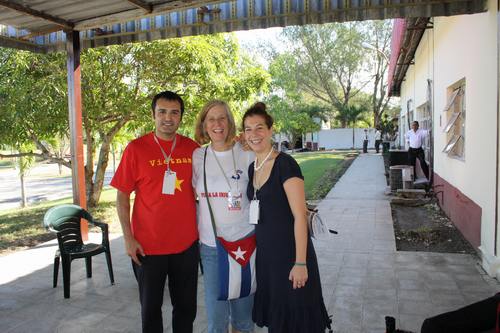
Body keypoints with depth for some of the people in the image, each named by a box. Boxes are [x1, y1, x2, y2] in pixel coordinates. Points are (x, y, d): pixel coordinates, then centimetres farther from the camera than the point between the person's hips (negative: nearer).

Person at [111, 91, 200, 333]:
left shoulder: (193, 148, 0)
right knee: (150, 307, 15)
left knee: (186, 306, 16)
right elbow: (122, 196, -4)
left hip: (187, 244, 2)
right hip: (147, 246, -2)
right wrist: (128, 238, -8)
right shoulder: (136, 148, -7)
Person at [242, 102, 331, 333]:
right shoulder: (252, 168, 7)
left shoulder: (285, 164, -15)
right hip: (265, 252, 7)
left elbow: (299, 216, -18)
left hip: (290, 251, -7)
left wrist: (300, 263, -19)